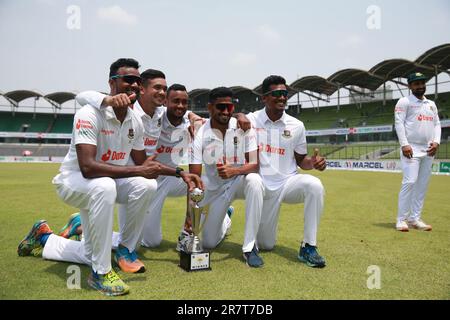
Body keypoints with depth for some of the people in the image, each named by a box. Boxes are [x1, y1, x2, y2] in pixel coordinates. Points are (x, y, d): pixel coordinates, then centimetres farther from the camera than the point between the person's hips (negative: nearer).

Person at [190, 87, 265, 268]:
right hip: (215, 189, 1)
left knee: (254, 181, -38)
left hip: (240, 181, -1)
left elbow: (255, 164, -18)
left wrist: (234, 171, -40)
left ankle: (249, 247, -26)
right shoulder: (200, 135, -15)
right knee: (208, 243, 1)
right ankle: (223, 221, 40)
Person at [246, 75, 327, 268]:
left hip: (288, 182, 2)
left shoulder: (296, 126, 0)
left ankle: (308, 248, -21)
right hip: (264, 187, -1)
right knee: (265, 245, 6)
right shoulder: (251, 120, -5)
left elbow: (300, 160, 6)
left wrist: (313, 162, -17)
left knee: (314, 185, -34)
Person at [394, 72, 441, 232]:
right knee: (409, 182, -15)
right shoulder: (404, 102, 1)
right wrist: (404, 144, -18)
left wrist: (436, 142, 0)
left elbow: (437, 124, 18)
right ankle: (401, 219, -9)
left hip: (428, 151, 6)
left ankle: (415, 219, 12)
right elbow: (399, 123, -7)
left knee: (422, 185, 5)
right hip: (411, 149, -6)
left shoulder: (431, 104, 20)